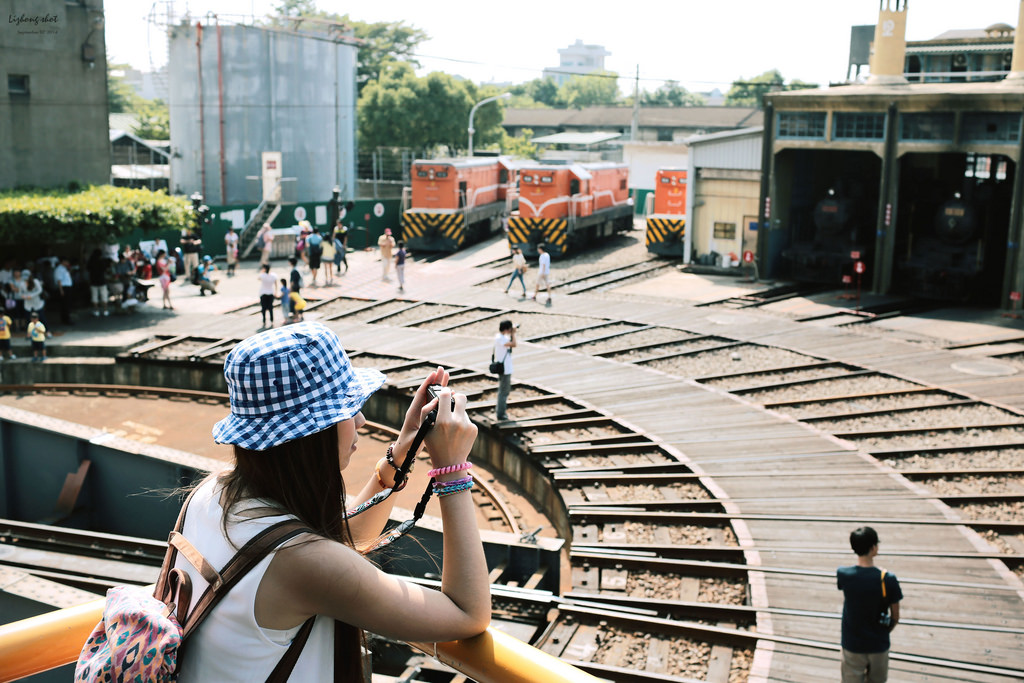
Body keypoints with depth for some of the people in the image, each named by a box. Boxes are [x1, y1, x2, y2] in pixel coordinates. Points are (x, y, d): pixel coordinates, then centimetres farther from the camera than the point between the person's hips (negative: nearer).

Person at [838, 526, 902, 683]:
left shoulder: (843, 575, -18)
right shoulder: (888, 580, -21)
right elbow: (895, 617, -8)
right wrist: (883, 633, 10)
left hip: (852, 645, 0)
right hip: (879, 645, 0)